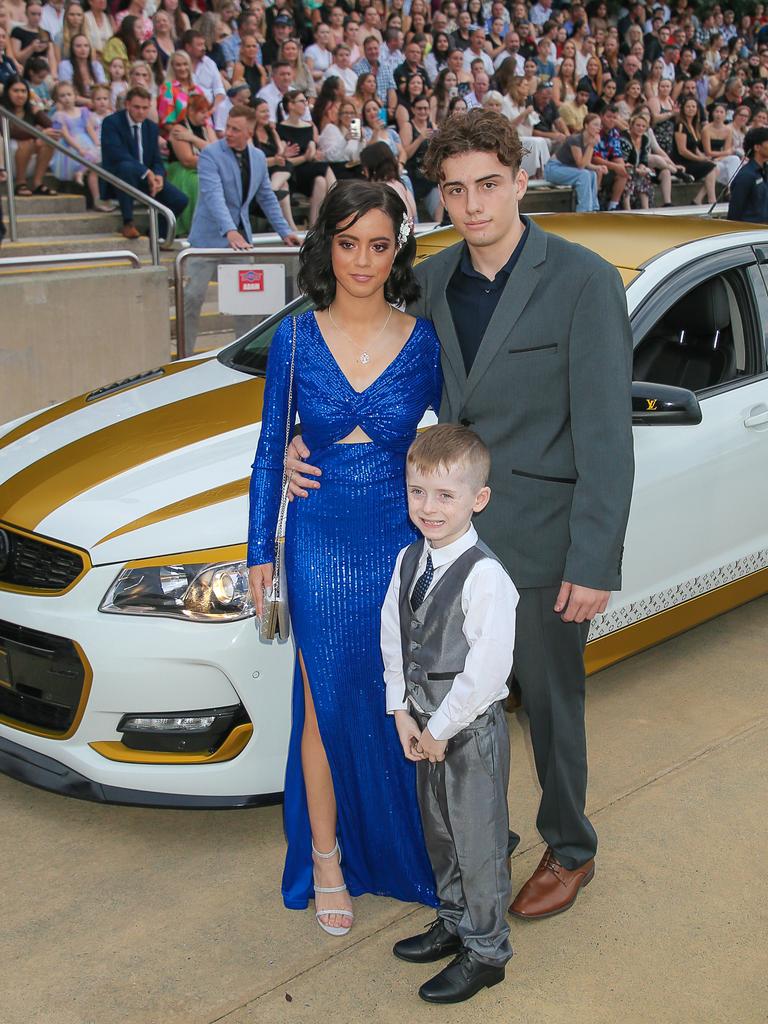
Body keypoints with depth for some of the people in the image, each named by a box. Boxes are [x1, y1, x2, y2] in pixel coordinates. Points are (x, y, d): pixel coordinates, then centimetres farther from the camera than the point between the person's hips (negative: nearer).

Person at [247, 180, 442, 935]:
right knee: (328, 704, 9)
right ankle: (327, 859, 27)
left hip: (405, 545, 0)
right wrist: (260, 552, 4)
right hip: (321, 547, 0)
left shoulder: (425, 341, -3)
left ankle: (411, 852, 30)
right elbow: (270, 449, 4)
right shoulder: (295, 339, -2)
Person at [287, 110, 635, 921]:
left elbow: (604, 434, -16)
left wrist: (595, 564, -17)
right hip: (452, 530, 5)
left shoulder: (583, 281, -14)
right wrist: (310, 439, -2)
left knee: (549, 702, 12)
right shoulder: (431, 281, 3)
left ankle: (569, 851, 36)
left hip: (539, 541, -5)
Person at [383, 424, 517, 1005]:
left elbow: (487, 671, -24)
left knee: (478, 841, 7)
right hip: (426, 723, 8)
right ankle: (454, 925, 43)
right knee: (439, 833, 23)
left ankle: (486, 953, 26)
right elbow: (393, 641, 6)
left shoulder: (485, 576, -24)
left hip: (472, 728, -7)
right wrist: (404, 713, -1)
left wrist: (441, 730, -17)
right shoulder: (408, 561, 0)